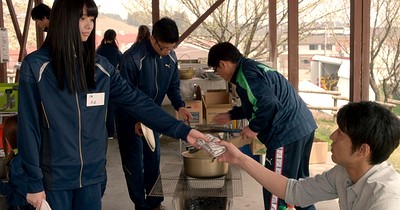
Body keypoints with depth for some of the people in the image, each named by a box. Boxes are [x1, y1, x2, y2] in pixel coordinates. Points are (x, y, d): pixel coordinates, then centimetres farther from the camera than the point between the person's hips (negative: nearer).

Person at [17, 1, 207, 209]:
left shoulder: (100, 66, 4)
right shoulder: (36, 66, -8)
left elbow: (136, 101, 0)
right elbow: (28, 127, -7)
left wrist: (183, 130, -7)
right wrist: (34, 182, -9)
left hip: (91, 174, 4)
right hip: (54, 176, -3)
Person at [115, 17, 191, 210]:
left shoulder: (171, 57, -7)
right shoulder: (133, 57, -26)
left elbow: (173, 85, 5)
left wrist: (179, 106, -14)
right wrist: (135, 121, -29)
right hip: (130, 117, -5)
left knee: (153, 159, 11)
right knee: (134, 161, 0)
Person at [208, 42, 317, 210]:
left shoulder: (246, 73, -14)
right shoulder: (253, 67, 18)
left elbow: (269, 104, -26)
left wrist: (254, 127, -12)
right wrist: (231, 115, 34)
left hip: (287, 133, -10)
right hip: (304, 127, 10)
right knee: (300, 182, 24)